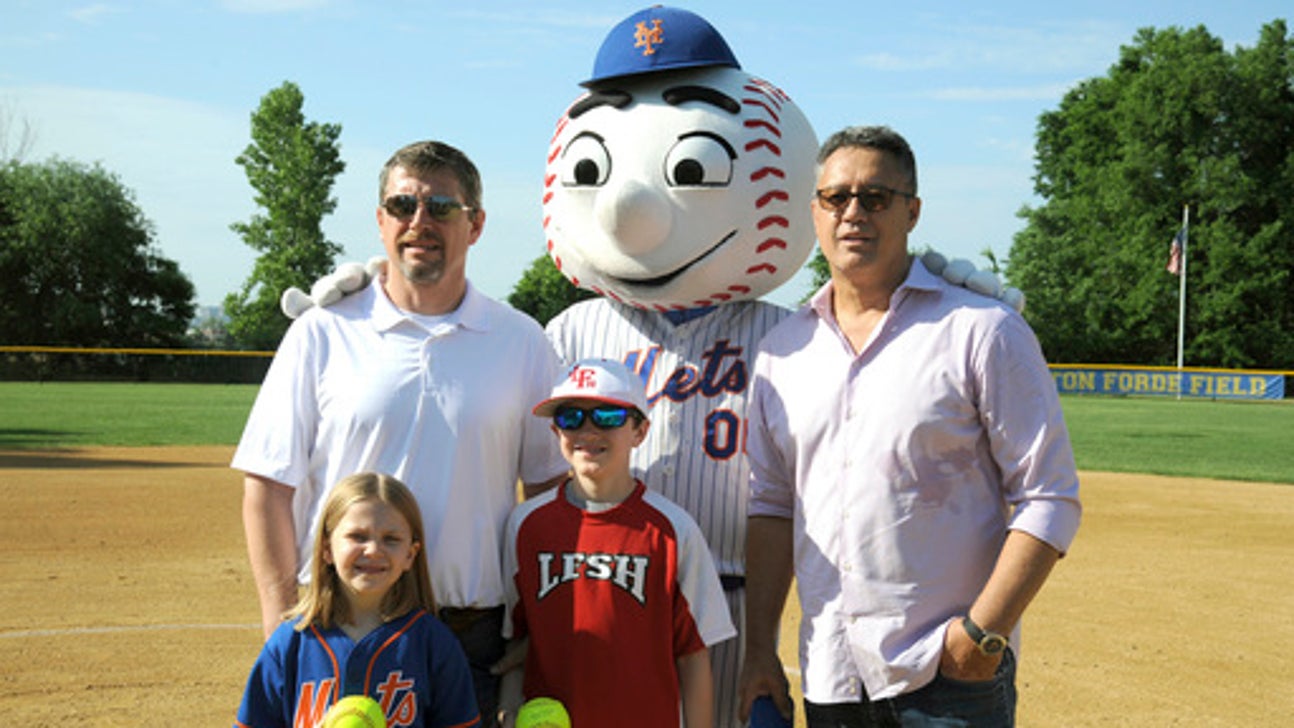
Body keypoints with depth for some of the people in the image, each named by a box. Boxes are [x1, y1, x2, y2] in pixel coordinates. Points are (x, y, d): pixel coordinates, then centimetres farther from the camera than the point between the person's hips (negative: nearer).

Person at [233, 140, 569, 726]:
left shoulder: (522, 342, 7)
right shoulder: (322, 334, 3)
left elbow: (549, 490, 9)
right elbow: (268, 486, 1)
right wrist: (282, 624, -6)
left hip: (474, 634, 1)